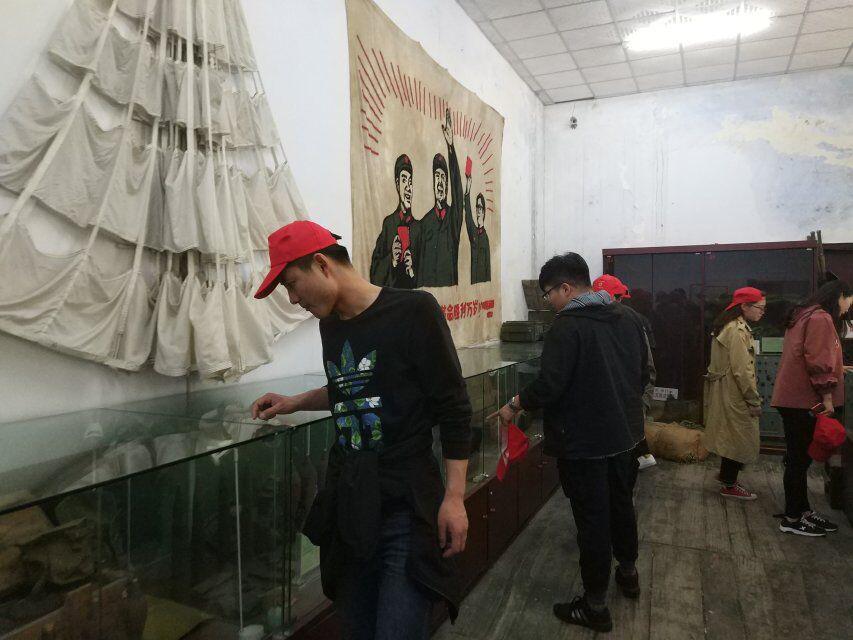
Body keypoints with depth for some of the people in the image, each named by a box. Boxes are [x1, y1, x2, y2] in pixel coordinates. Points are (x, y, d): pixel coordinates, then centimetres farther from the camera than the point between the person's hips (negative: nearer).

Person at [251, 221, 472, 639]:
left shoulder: (413, 311, -12)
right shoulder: (329, 324, 10)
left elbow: (454, 409, -11)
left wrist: (454, 498, -13)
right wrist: (295, 403, 16)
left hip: (407, 507, -6)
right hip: (347, 506, 7)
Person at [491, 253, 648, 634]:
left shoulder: (567, 326, -20)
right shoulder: (627, 320, 4)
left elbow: (549, 386, -24)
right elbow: (643, 375, 12)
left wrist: (514, 406, -8)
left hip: (583, 443, -8)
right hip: (624, 435, 8)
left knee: (592, 520, 4)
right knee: (621, 505, 26)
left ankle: (595, 607, 18)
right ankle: (628, 573, 47)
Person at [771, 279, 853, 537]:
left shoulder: (805, 317, 19)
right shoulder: (821, 319, -13)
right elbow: (819, 363, -19)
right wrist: (827, 397, -16)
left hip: (794, 399, 10)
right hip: (803, 401, -10)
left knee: (800, 457, 16)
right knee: (799, 459, -2)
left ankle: (803, 510, 26)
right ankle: (792, 519, 6)